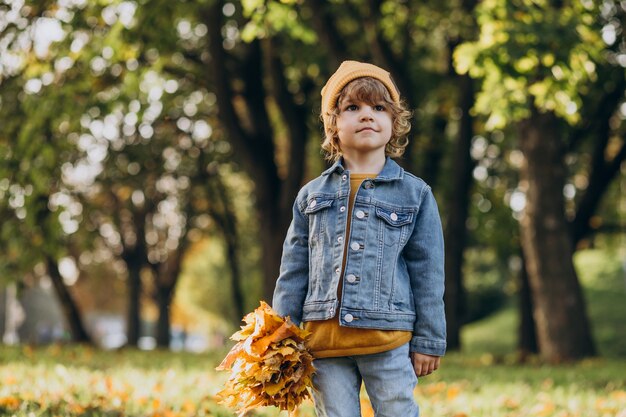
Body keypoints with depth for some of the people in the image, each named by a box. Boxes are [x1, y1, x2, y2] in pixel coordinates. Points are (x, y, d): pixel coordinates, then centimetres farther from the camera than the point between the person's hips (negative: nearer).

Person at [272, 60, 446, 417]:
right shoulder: (312, 195, 11)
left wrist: (429, 342, 3)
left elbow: (428, 273, 6)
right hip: (324, 343, 2)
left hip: (389, 340, -2)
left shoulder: (415, 194, 6)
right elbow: (294, 270, 12)